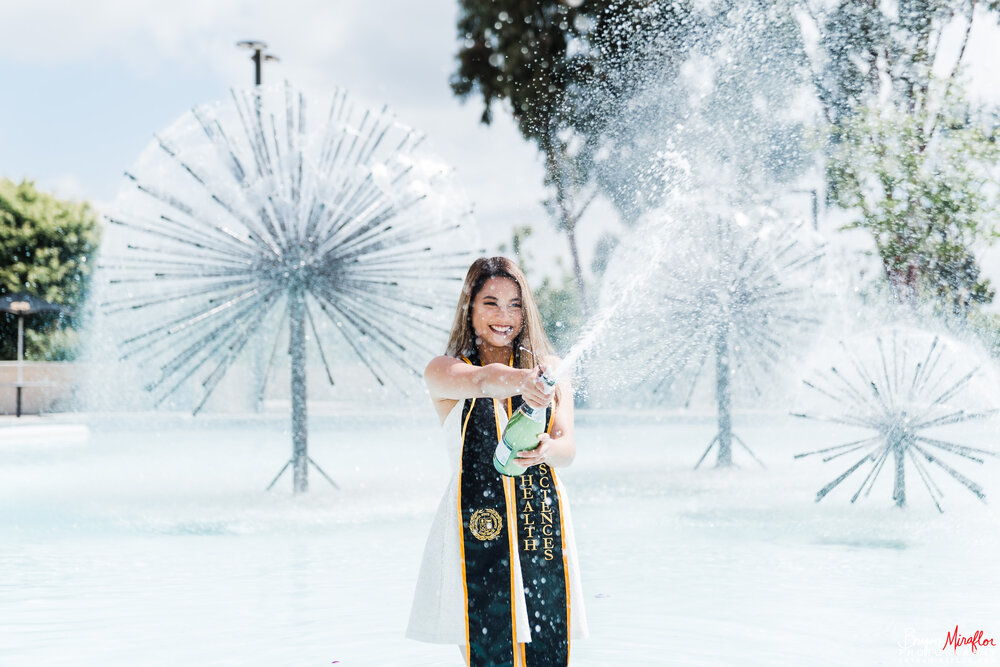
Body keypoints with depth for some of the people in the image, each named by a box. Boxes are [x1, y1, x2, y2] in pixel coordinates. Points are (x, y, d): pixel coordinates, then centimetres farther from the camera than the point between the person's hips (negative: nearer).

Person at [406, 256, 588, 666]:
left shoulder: (549, 369, 11)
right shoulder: (443, 371, 2)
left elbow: (567, 448, -1)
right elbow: (481, 381, -22)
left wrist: (546, 450, -25)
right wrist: (521, 382, -44)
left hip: (543, 524, 3)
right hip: (478, 527, -2)